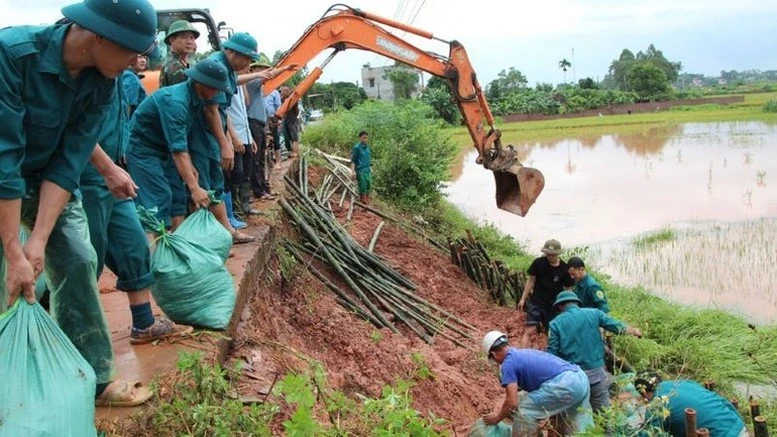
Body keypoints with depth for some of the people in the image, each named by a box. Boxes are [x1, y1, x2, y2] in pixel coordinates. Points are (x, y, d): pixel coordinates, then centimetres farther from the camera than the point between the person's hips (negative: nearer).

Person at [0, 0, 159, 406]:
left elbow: (69, 160, -14)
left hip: (49, 177, 5)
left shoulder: (102, 80, -14)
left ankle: (92, 379, 13)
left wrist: (40, 239, -22)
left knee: (78, 261, 0)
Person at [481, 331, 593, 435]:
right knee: (582, 429, 20)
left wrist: (497, 417, 15)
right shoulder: (526, 352, 29)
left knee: (524, 412, 4)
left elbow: (512, 402, -4)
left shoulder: (508, 364, 3)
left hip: (564, 384, -9)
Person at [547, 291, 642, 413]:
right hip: (596, 371, 1)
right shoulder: (593, 313, 2)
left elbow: (551, 353, -4)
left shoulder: (556, 323, -1)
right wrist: (633, 331, 29)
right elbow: (617, 326, 10)